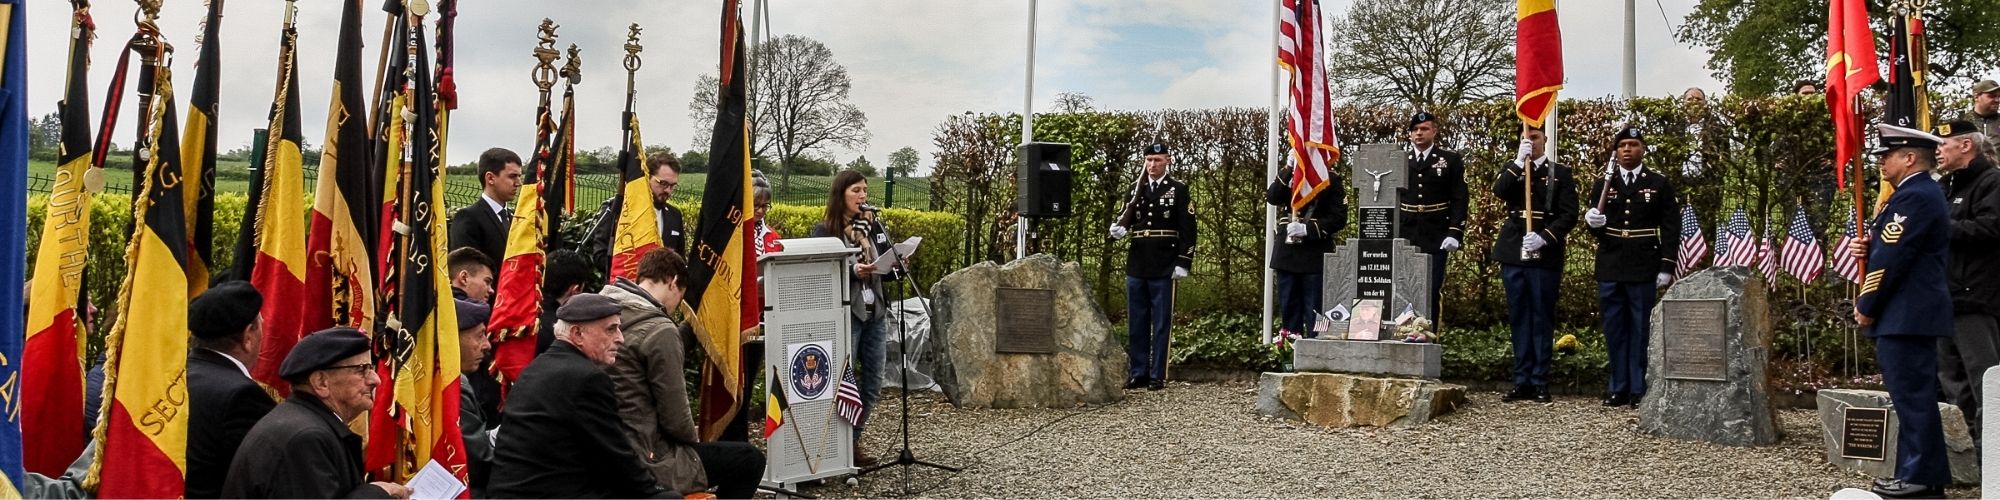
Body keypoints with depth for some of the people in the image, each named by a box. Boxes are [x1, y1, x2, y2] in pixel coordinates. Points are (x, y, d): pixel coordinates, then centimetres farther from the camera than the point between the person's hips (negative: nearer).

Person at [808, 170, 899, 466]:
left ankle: (853, 441, 21)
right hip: (845, 315, -6)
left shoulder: (872, 225, 11)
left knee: (872, 384, 9)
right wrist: (851, 271, -23)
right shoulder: (824, 231, -4)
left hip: (875, 313, 6)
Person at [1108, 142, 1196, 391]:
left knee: (1161, 324, 0)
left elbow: (1187, 229, -3)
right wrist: (1118, 228, -11)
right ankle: (1139, 373, 16)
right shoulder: (1135, 188, 12)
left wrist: (1183, 263, -10)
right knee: (1136, 324, 8)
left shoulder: (1178, 189, 1)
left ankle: (1158, 376, 5)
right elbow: (1124, 217, 13)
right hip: (1136, 266, 4)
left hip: (1164, 268, -4)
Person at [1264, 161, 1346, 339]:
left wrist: (1307, 229, -17)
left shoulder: (1331, 181, 1)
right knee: (1288, 306, 8)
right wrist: (1289, 169, -13)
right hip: (1287, 252, 4)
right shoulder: (1288, 178, 12)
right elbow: (1272, 198, -6)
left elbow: (1339, 218, -5)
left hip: (1315, 256, -4)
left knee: (1314, 308, -4)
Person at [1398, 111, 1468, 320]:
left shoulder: (1451, 160, 4)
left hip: (1435, 240, -2)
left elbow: (1459, 199, -1)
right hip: (1403, 239, 2)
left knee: (1432, 293, 0)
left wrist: (1455, 233, -11)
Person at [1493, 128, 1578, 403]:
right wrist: (1519, 161, -14)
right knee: (1519, 319, 6)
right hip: (1513, 254, 3)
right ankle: (1522, 382, 11)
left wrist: (1544, 238, -17)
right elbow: (1499, 192, -8)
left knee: (1543, 319, 1)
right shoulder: (1512, 169, 13)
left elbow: (1569, 215, -3)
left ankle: (1540, 383, 5)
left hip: (1546, 256, -3)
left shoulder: (1561, 173, 5)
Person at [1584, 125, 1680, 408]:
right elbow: (1594, 227, 14)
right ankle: (1619, 388, 13)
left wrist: (1667, 267, -7)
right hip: (1610, 268, 3)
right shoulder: (1603, 185, 10)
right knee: (1614, 329, 6)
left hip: (1644, 269, -3)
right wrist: (1592, 222, -11)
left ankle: (1639, 390, 7)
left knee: (1641, 329, 1)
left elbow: (1671, 228, 0)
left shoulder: (1660, 185, 3)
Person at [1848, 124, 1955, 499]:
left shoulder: (1914, 196, -16)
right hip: (1914, 314, 11)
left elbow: (1892, 257, -18)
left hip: (1905, 316, -11)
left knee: (1913, 397, -6)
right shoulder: (1923, 193, 18)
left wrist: (1865, 307, -11)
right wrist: (1868, 248, 2)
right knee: (1914, 397, 13)